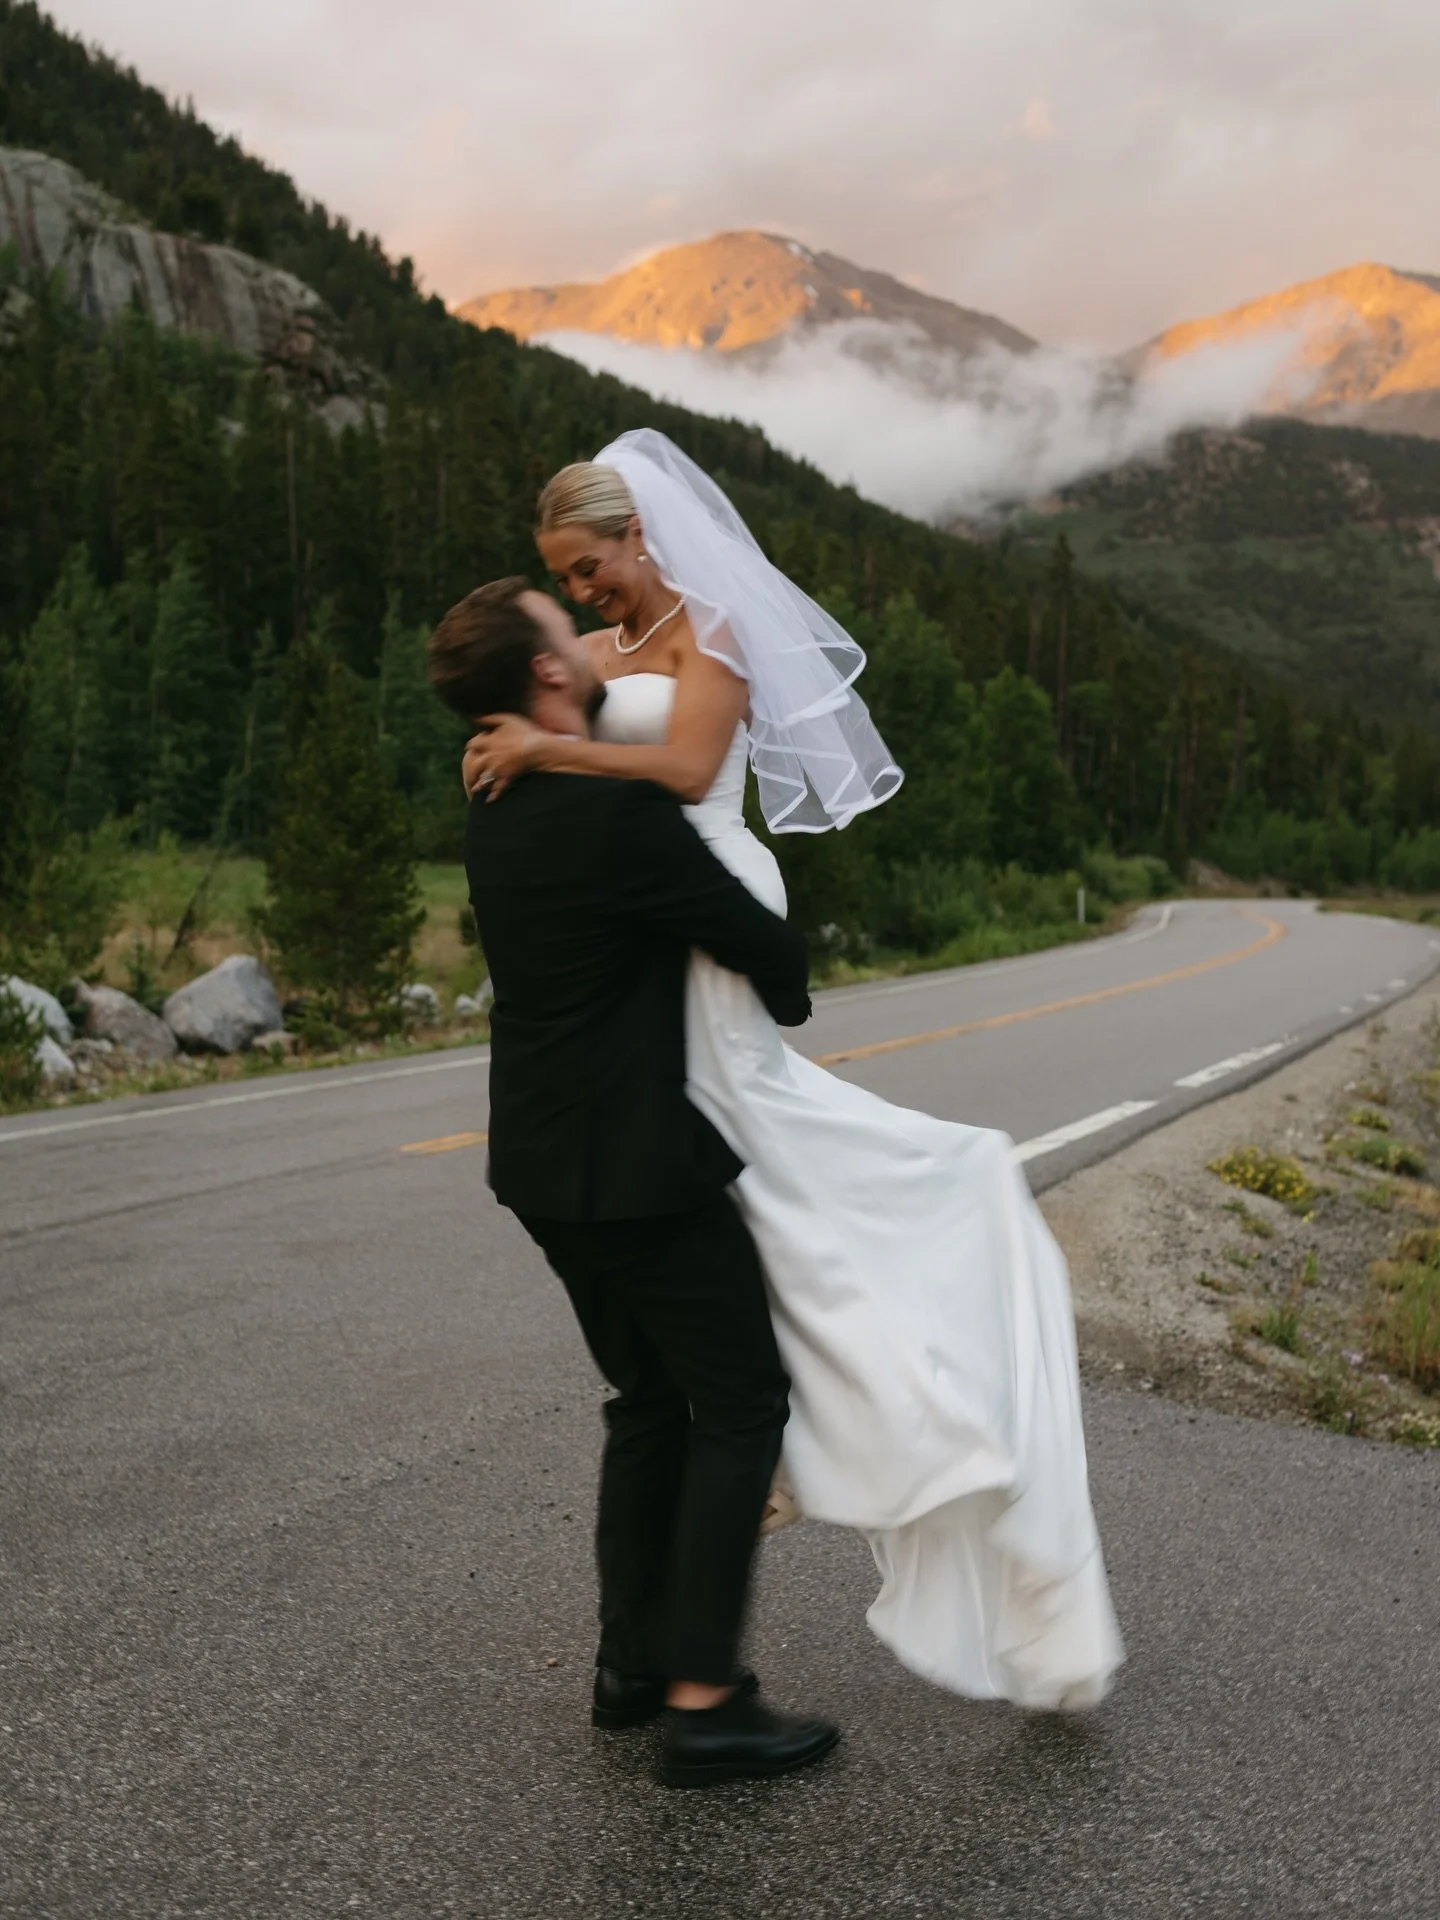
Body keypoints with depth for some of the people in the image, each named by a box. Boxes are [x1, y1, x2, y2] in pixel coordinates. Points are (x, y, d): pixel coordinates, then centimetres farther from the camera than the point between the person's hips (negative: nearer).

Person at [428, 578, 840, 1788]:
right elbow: (762, 941, -14)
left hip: (550, 1164, 9)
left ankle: (634, 1662, 26)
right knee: (741, 1402, 2)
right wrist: (788, 998, 8)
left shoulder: (500, 809, 7)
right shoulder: (619, 812, -21)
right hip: (638, 1167, -9)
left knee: (651, 1401, 19)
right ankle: (704, 1702, 3)